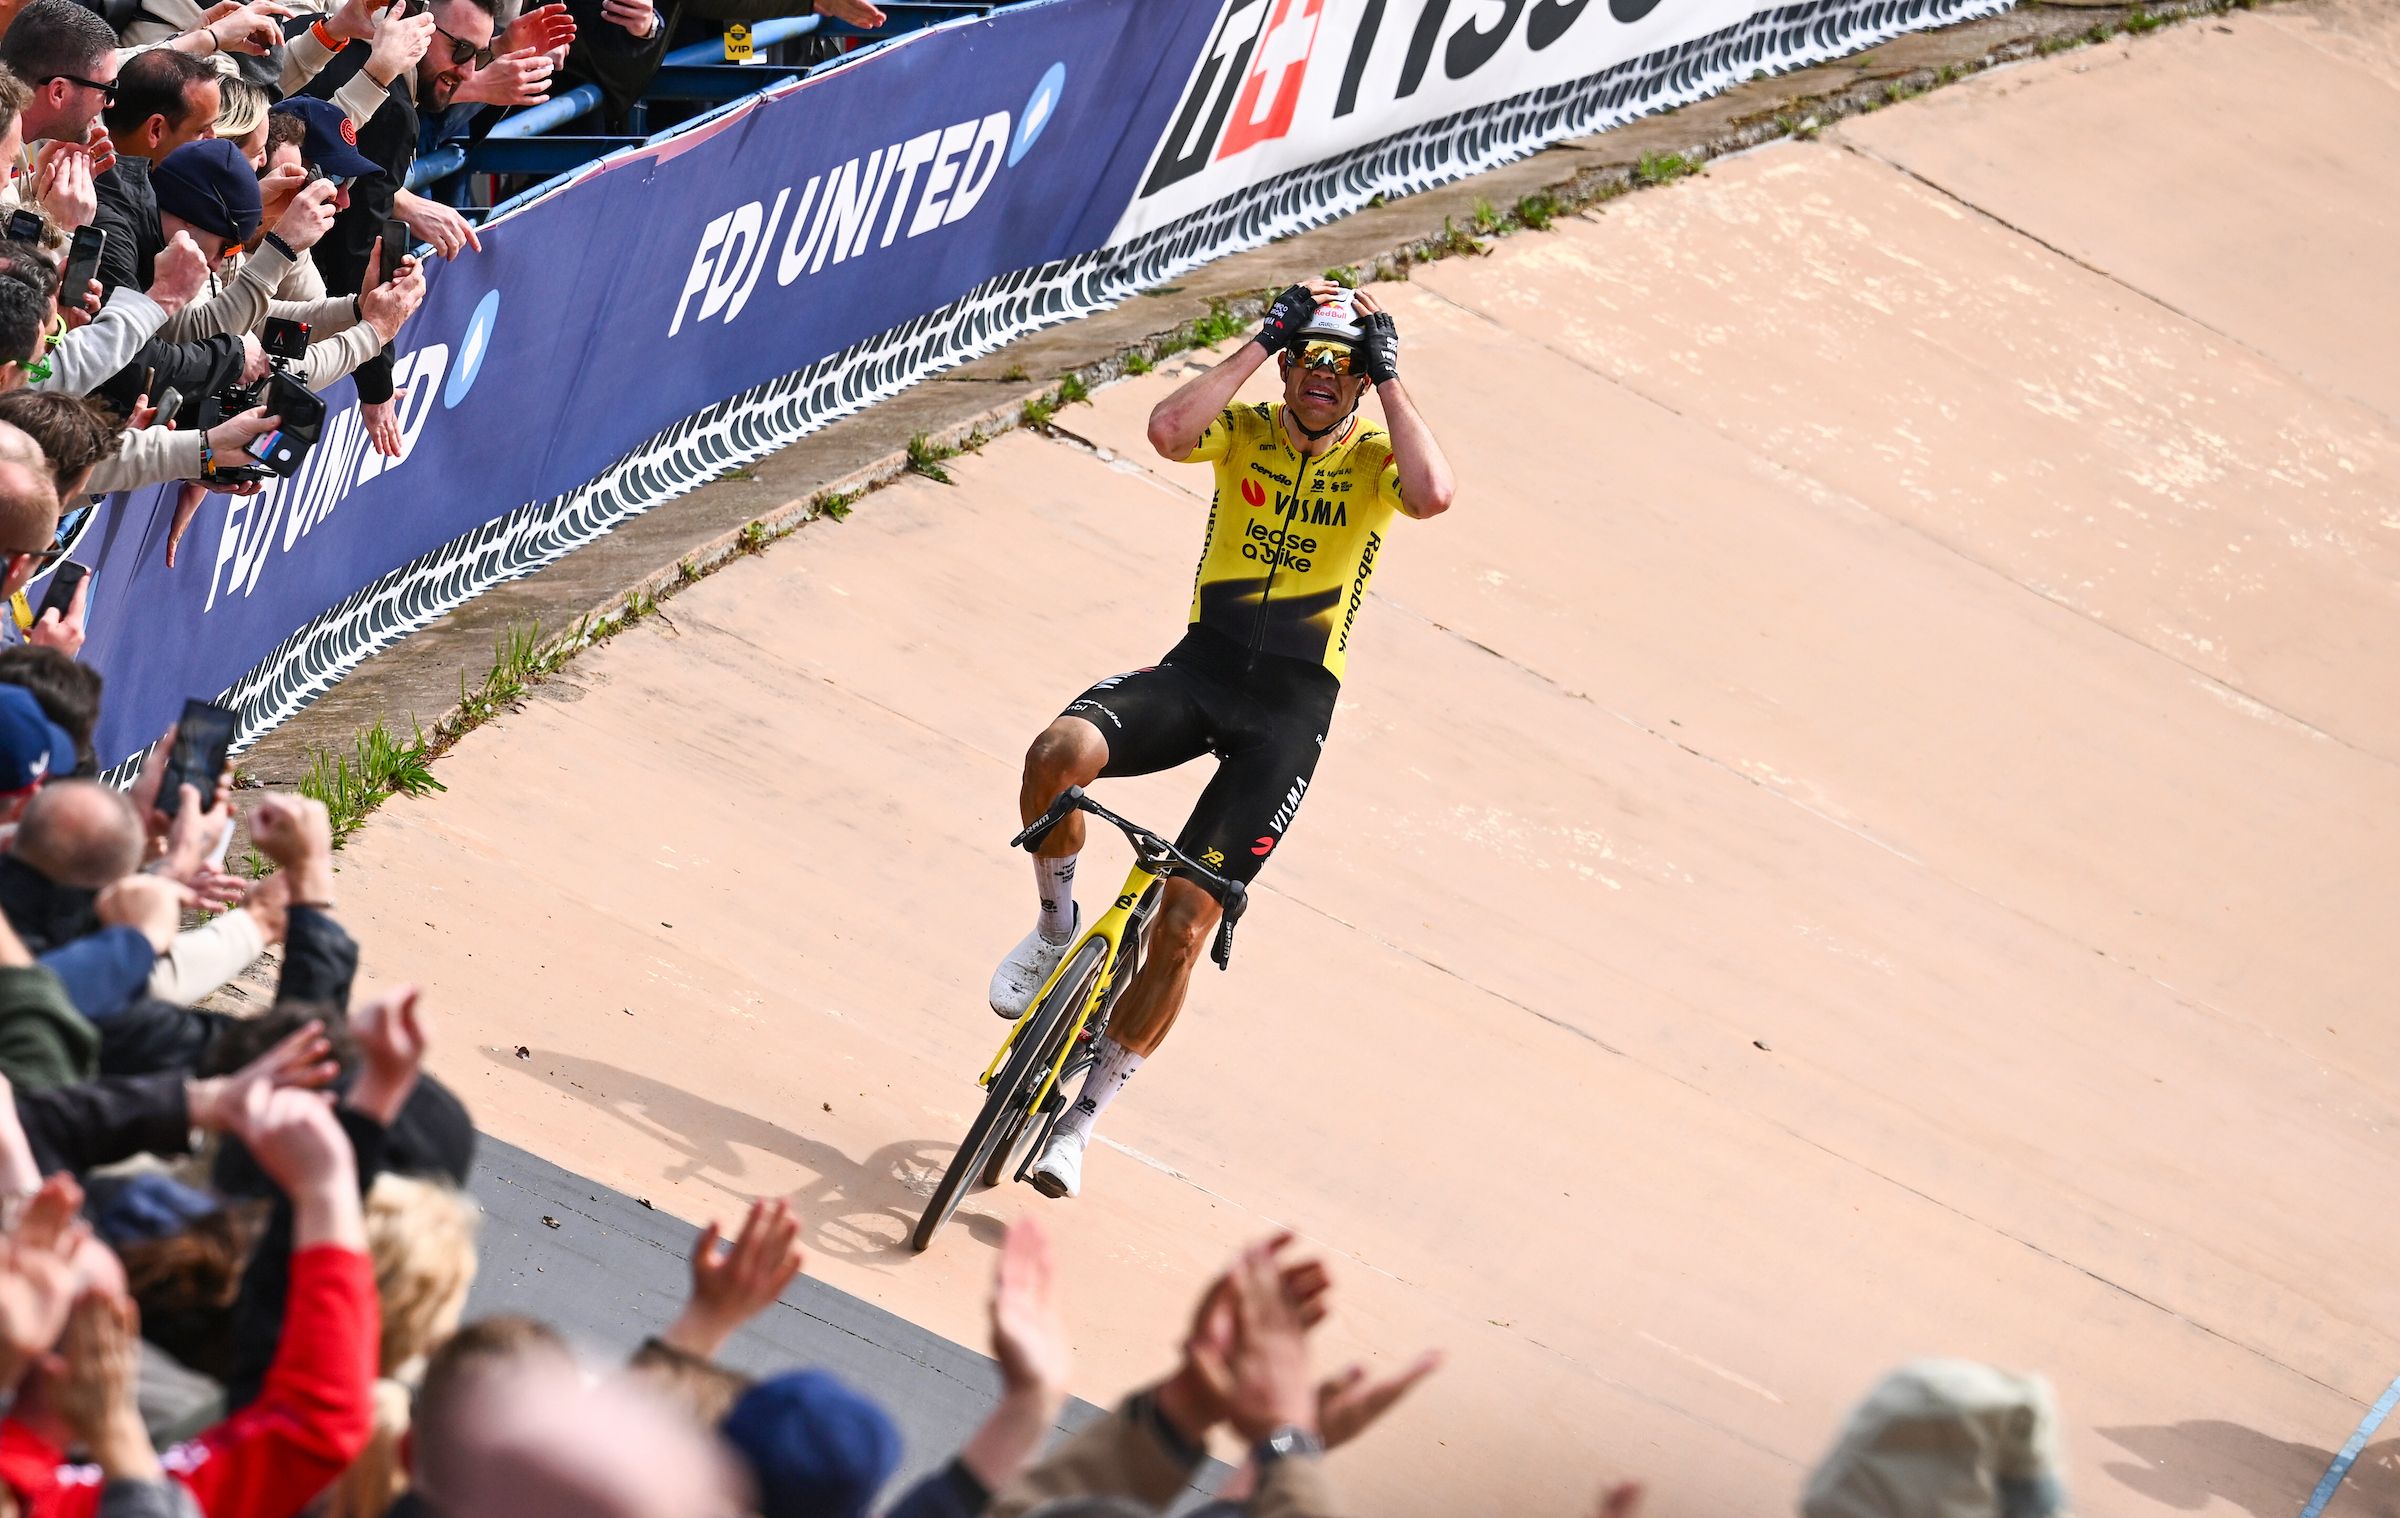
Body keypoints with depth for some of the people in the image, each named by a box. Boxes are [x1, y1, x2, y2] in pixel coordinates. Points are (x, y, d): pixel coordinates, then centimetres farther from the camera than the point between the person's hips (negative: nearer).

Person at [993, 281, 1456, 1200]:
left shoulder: (1375, 460, 1)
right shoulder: (1246, 430, 3)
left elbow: (1432, 494, -24)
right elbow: (1168, 430, -20)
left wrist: (1389, 378, -15)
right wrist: (1262, 343, -13)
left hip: (1290, 709, -1)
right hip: (1200, 668, 1)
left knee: (1183, 927, -6)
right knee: (1059, 752, -32)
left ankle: (1083, 1116, 10)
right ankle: (1056, 928, -3)